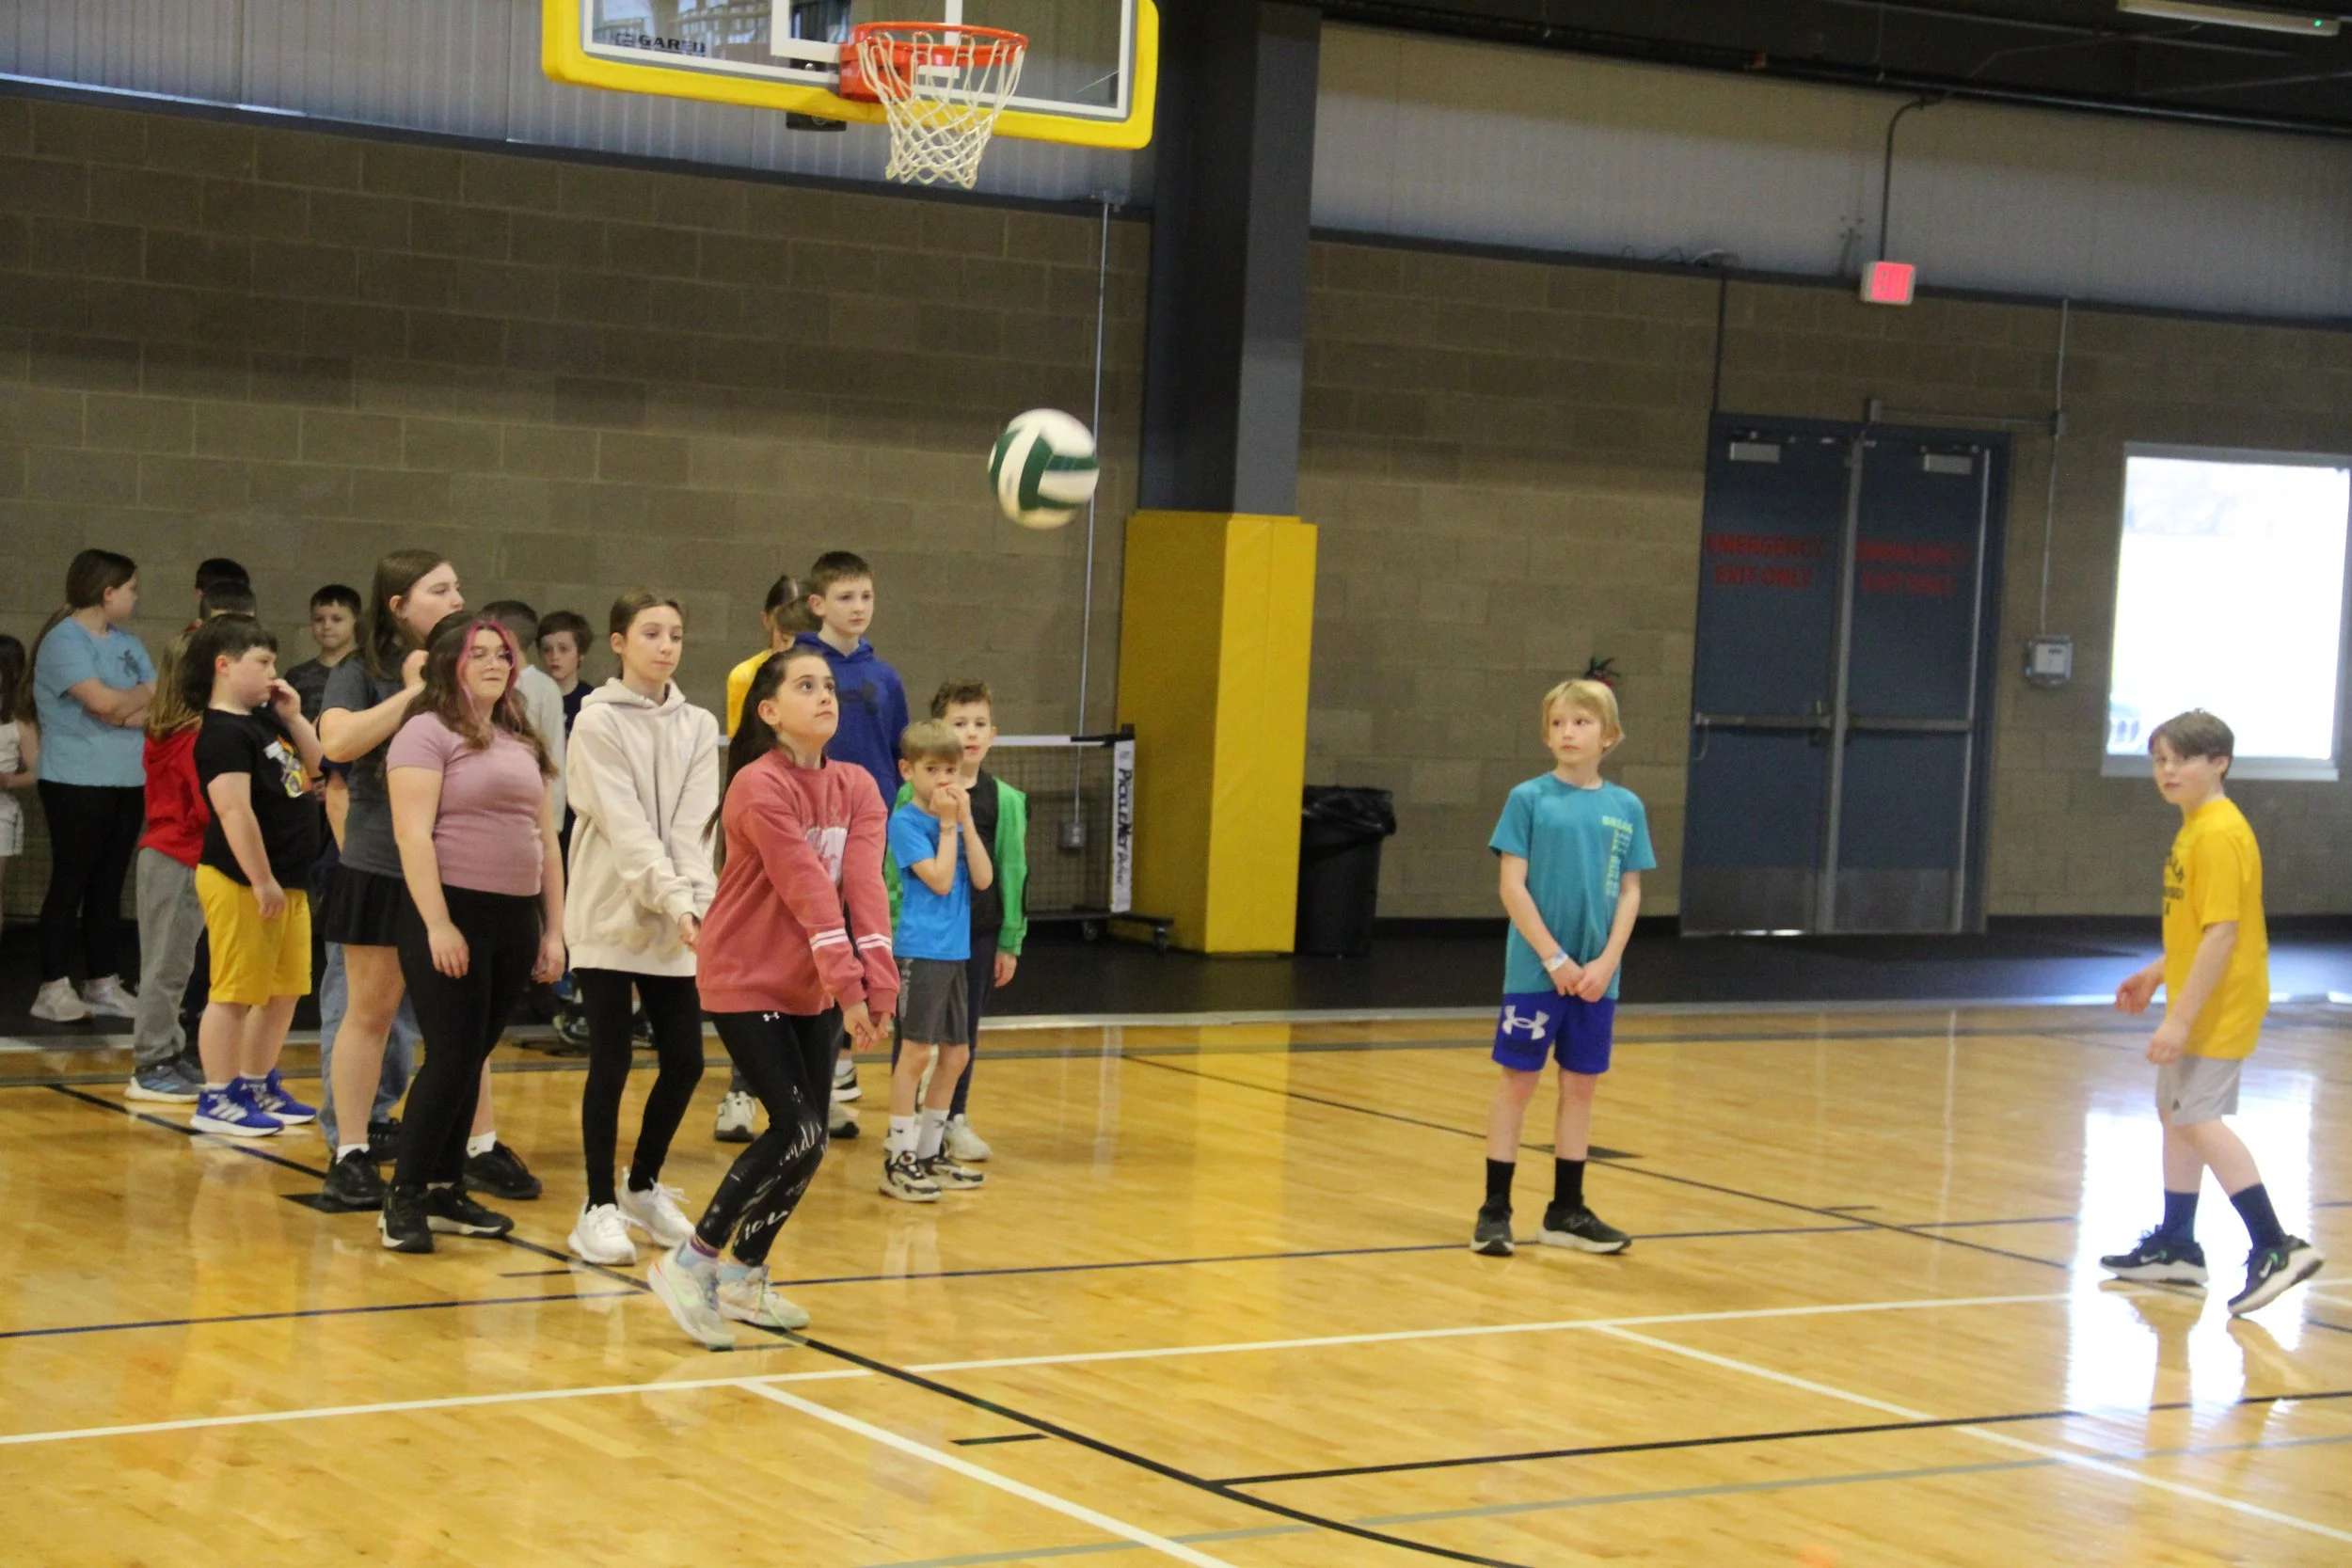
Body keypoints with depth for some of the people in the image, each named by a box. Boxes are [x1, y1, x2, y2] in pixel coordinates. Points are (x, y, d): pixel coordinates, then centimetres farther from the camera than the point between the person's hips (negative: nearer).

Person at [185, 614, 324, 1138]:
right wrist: (261, 882, -23)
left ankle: (257, 1086, 27)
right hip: (243, 883, -10)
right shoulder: (223, 734, -16)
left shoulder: (266, 720, 13)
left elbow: (315, 770, 21)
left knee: (285, 991, 16)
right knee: (235, 992, -3)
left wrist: (294, 718, 7)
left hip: (288, 882, 10)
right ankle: (217, 1099, 3)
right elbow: (235, 810, -23)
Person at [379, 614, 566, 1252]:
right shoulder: (428, 732, -5)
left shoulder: (524, 744, 17)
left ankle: (446, 1191, 16)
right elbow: (413, 834, -13)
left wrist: (553, 930, 13)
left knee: (472, 1061, 9)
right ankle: (403, 1200, -3)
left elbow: (547, 841, 19)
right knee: (451, 1059, -9)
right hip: (452, 914, -6)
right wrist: (438, 924, -19)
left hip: (516, 919, 7)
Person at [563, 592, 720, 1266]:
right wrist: (674, 899, -23)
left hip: (675, 928, 4)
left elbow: (694, 825, -2)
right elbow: (626, 827, -14)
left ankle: (644, 1186, 22)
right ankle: (600, 1207, 5)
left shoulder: (697, 727, 8)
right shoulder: (598, 723, -5)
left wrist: (696, 902, -16)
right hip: (608, 918, -4)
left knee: (685, 1060, 3)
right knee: (611, 1064, -4)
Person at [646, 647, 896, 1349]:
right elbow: (807, 888, -24)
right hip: (746, 982, -7)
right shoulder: (758, 787, -17)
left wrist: (875, 981, -22)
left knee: (806, 1141, 5)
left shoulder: (856, 787, 2)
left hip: (814, 990, 7)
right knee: (799, 1131, -15)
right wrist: (845, 985, -29)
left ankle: (744, 1275, 21)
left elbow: (864, 883, -11)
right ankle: (691, 1261, -4)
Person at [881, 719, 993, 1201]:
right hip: (920, 950, -8)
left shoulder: (957, 818, 11)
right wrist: (948, 824, -11)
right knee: (917, 1051, -8)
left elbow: (982, 879, 0)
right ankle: (899, 1160, -5)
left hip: (955, 950, 8)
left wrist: (966, 821, -5)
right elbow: (940, 880, -17)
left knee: (955, 1054, 12)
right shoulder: (905, 821, -8)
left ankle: (930, 1152, 23)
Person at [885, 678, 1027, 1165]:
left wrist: (1010, 941, 4)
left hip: (979, 931, 2)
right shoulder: (914, 795, -5)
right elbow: (895, 867, -3)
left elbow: (1012, 871, 5)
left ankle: (955, 1118, 23)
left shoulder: (1004, 800, 2)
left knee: (965, 1030, 11)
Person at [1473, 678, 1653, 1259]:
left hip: (1597, 976, 3)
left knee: (1581, 1086, 9)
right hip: (1535, 970, -3)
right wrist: (1554, 958, -12)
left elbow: (1630, 892, 6)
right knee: (1518, 1082, 0)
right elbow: (1513, 886, -7)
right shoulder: (1529, 799, -4)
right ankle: (1495, 1212, 6)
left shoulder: (1626, 808, 5)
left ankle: (1566, 1212, 19)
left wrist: (1607, 962, -6)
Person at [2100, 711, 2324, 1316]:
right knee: (2177, 1113, 17)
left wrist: (2181, 1018, -26)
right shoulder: (2194, 829, 11)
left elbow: (2221, 933, -25)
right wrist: (2157, 973, 25)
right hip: (2198, 1004, 11)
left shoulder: (2219, 835, -20)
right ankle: (2176, 1248, 29)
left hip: (2218, 1008, -11)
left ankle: (2274, 1246, -14)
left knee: (2199, 1120, -14)